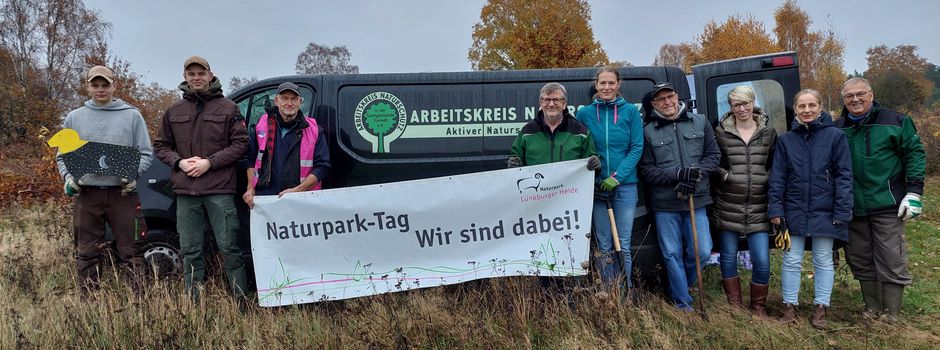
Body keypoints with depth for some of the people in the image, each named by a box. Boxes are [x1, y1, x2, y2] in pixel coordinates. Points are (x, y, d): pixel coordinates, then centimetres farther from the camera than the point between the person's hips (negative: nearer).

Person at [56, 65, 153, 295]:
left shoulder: (132, 115, 7)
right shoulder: (74, 118, 13)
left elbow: (146, 153, 5)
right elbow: (62, 156, 17)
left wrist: (133, 173, -12)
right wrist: (68, 177, -2)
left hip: (123, 192, -2)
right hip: (87, 194, 2)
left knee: (131, 251, -1)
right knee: (87, 254, 8)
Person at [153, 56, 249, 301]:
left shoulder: (227, 108, 3)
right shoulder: (174, 111, 14)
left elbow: (241, 143, -1)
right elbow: (161, 146, 18)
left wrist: (210, 162, -11)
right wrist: (179, 162, -2)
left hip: (219, 189, -4)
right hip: (185, 191, 4)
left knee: (228, 247, -1)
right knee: (190, 251, 9)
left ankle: (241, 298, 6)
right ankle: (193, 302, 18)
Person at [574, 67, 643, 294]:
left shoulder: (631, 111, 0)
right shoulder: (584, 113, 2)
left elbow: (636, 148, -4)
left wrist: (617, 177, -14)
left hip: (625, 185, -1)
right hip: (596, 186, 1)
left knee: (623, 244, 3)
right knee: (604, 246, 6)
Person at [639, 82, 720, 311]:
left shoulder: (700, 123, 6)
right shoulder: (648, 132, -1)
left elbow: (714, 155, 5)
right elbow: (646, 170, -5)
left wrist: (695, 173, -12)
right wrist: (678, 174, -17)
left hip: (696, 200, 2)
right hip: (665, 205, -2)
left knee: (702, 251, 2)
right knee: (672, 254, 4)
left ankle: (678, 289, 28)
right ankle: (683, 303, 18)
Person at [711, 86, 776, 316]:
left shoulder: (768, 133, 7)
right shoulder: (721, 132, 2)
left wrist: (765, 179, -3)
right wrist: (726, 175, -8)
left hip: (758, 208, 1)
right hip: (727, 208, 0)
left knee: (762, 262, -1)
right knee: (728, 258, 8)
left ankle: (758, 307, 20)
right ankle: (735, 306, 24)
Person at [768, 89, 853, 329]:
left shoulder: (835, 136, -3)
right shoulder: (786, 140, 3)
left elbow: (844, 175, -5)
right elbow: (777, 176, 3)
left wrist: (842, 210, -10)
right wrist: (775, 209, -4)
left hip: (824, 211, -1)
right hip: (794, 210, 2)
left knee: (823, 261, 10)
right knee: (791, 260, 6)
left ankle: (821, 309, 21)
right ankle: (789, 306, 18)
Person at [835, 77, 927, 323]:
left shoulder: (895, 122, -2)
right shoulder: (838, 128, 8)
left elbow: (914, 154, -2)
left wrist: (913, 192, -10)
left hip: (887, 205, -4)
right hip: (853, 208, 4)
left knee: (891, 261, 0)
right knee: (860, 261, 11)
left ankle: (891, 313, 12)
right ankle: (872, 308, 25)